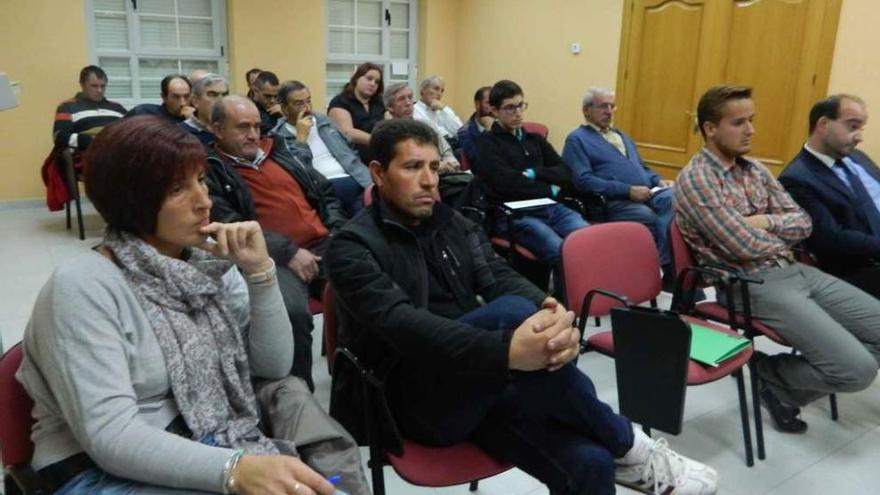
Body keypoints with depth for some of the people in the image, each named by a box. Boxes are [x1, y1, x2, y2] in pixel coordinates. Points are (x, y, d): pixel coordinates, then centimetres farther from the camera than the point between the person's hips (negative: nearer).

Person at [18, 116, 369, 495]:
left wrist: (259, 270, -12)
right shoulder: (81, 287, -16)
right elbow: (109, 435, -23)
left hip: (204, 450, 6)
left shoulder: (208, 260, 2)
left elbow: (274, 366, 1)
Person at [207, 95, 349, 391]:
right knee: (292, 313, -37)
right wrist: (289, 253, -16)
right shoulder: (210, 172, 6)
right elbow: (233, 228, -9)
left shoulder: (279, 152, 24)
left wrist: (341, 233, 9)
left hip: (325, 245, 6)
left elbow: (326, 192, 28)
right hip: (273, 261, -5)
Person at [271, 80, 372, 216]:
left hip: (356, 182, 6)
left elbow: (350, 151, 23)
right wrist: (301, 137, -8)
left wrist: (369, 182, 12)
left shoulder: (323, 121, 20)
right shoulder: (278, 136, 4)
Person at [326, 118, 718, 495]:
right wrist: (507, 351, -39)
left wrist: (554, 315, -28)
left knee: (589, 462, -22)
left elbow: (500, 277, -5)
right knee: (513, 313, -32)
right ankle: (626, 445, -12)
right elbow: (404, 325, -25)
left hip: (481, 384, 5)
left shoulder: (451, 222, 11)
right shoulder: (352, 247, -8)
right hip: (412, 401, -5)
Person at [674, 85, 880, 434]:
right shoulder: (695, 180, -14)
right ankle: (768, 374, 10)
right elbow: (745, 246, -18)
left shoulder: (755, 169, 13)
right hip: (753, 286, -9)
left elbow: (803, 222, 11)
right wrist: (783, 238, 2)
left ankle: (788, 388, 12)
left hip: (795, 271, 9)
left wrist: (766, 221, -10)